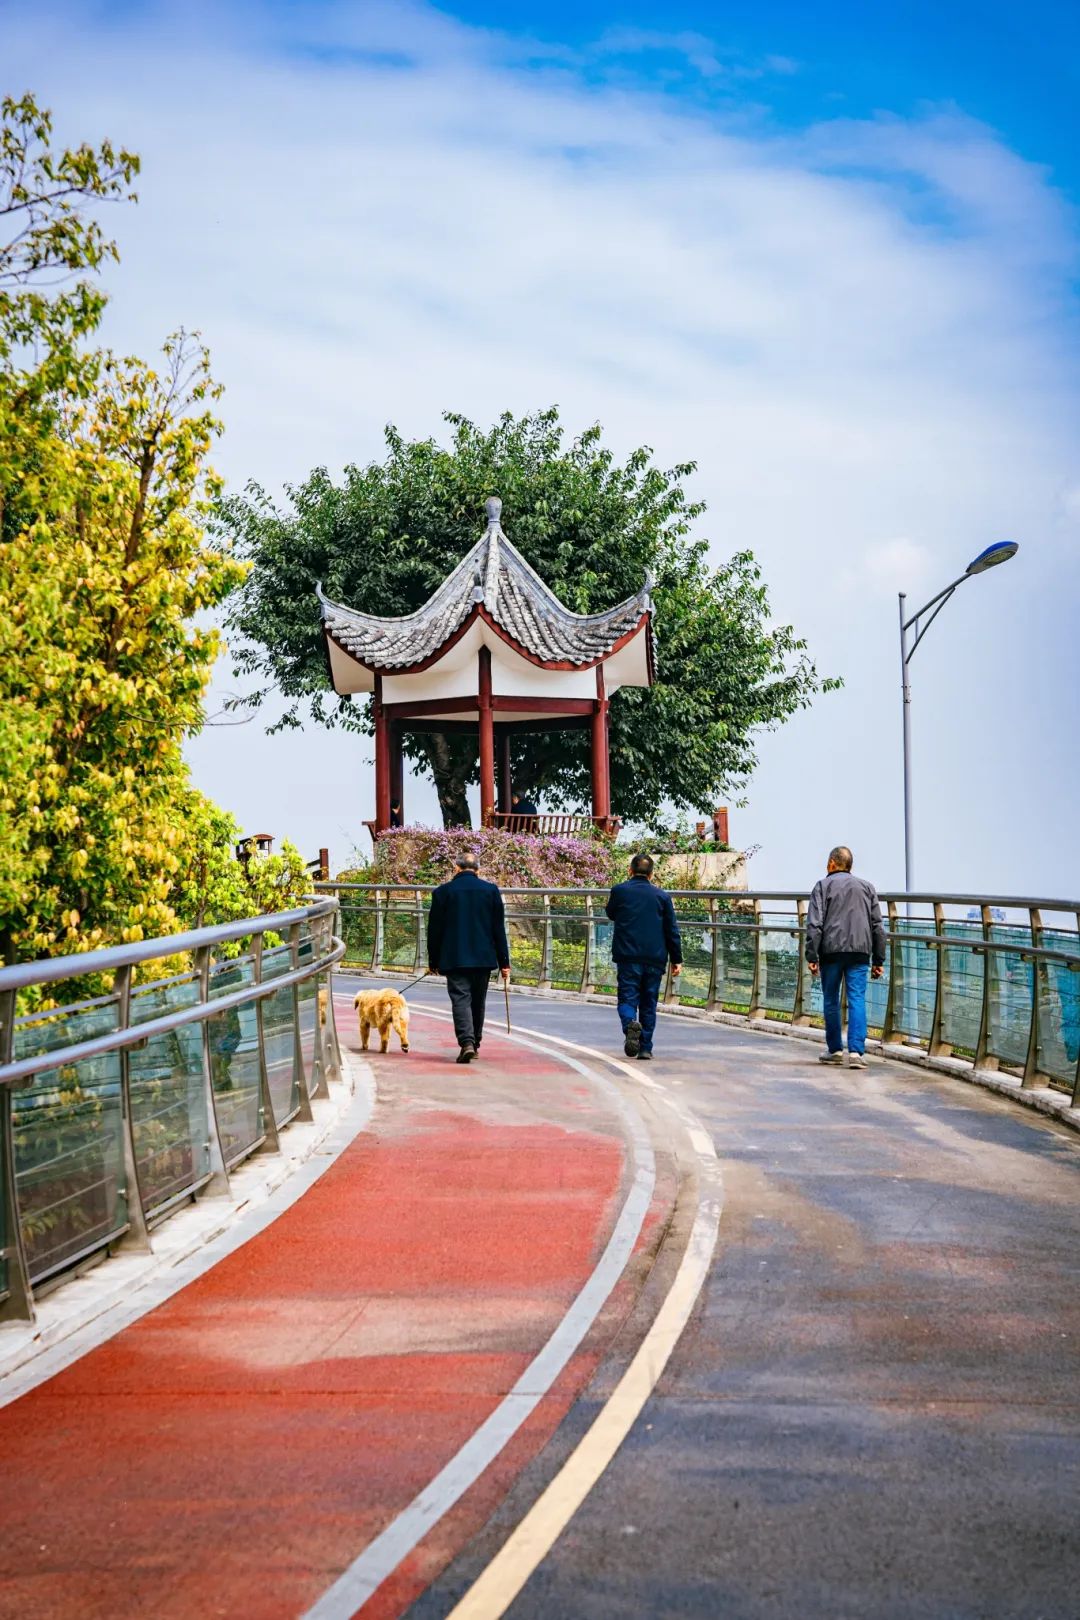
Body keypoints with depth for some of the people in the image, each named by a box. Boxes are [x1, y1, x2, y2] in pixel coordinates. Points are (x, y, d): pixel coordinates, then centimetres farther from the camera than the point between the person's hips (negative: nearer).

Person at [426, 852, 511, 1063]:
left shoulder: (443, 891, -2)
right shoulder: (491, 890, 3)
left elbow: (434, 929, 2)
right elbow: (499, 929, 4)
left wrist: (433, 961, 11)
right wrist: (504, 962, 8)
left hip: (454, 959, -2)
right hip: (483, 958, 2)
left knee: (460, 999, -6)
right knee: (478, 1001, 14)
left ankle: (466, 1042, -23)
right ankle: (475, 1044, 22)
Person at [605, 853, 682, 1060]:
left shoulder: (619, 891, 1)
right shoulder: (662, 895, 6)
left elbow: (611, 914, 21)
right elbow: (672, 930, 6)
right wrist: (676, 959, 11)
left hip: (628, 957, -2)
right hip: (655, 958, 2)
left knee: (627, 998, 1)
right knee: (648, 1003, 11)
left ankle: (630, 1025, -30)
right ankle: (645, 1047, 10)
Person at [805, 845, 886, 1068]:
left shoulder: (823, 885, 5)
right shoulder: (867, 887, 16)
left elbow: (814, 924, -4)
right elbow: (877, 926, 13)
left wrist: (811, 956, -5)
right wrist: (878, 960, 15)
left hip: (831, 950, -2)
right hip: (860, 951, 2)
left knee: (831, 1001, 10)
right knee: (857, 1000, -3)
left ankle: (835, 1050, 16)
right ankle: (856, 1051, -14)